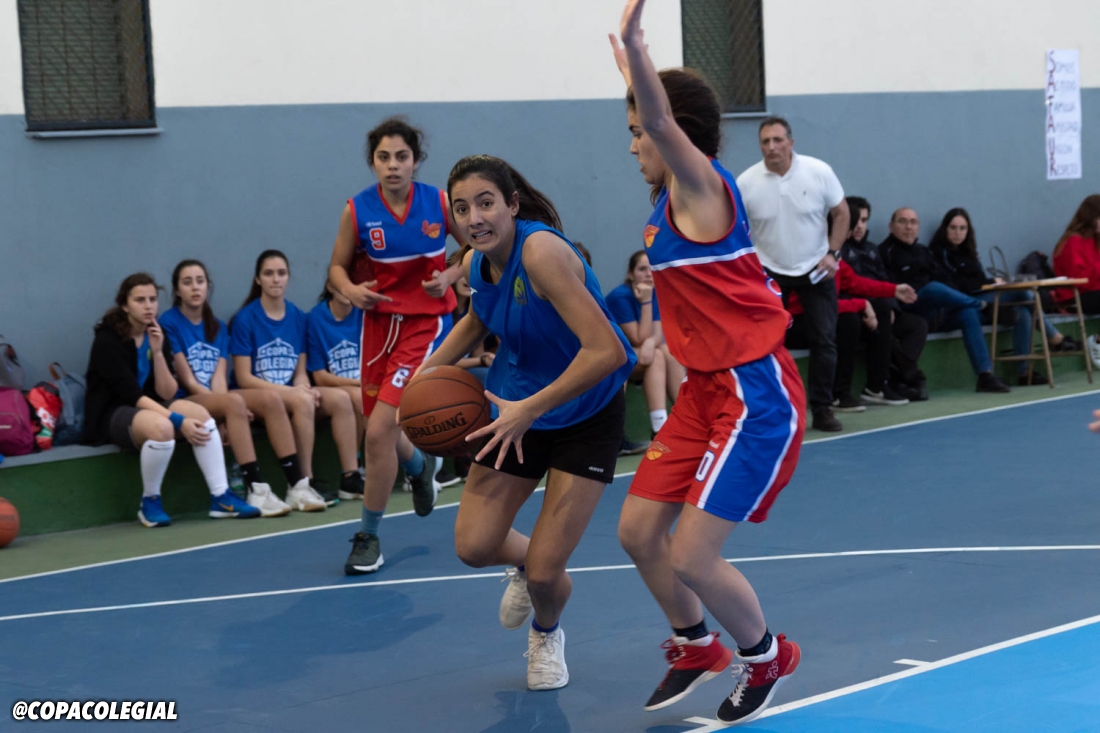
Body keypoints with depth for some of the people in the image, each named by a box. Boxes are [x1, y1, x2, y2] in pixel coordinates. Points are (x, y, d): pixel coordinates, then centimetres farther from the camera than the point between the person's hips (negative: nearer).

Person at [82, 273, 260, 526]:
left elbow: (167, 394, -1)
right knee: (161, 426, -37)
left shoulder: (157, 335, 6)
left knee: (199, 412, -22)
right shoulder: (108, 340, -14)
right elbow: (131, 394, -22)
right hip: (111, 415, -6)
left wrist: (158, 352, -14)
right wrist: (178, 421, -28)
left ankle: (221, 498, -20)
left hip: (149, 408, 7)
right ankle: (149, 503, -16)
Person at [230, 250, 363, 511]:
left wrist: (304, 387, -14)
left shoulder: (298, 317, 8)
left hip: (292, 393, 5)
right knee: (302, 400, -34)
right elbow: (244, 378, -10)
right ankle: (303, 485, -32)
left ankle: (351, 478, -19)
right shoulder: (245, 319, -6)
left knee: (340, 398, -20)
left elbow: (300, 372, 11)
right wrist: (297, 391, -18)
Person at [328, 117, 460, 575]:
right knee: (383, 431, 15)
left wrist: (450, 275, -13)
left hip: (425, 323, -3)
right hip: (378, 323, 3)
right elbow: (338, 266, 5)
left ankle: (368, 536, 1)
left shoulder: (439, 203, -8)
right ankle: (421, 467, 53)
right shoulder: (357, 210, -6)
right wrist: (350, 290, -17)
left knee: (379, 430, -15)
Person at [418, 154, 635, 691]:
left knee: (544, 572, -7)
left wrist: (529, 410, -34)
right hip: (516, 405, 6)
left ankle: (547, 633, 31)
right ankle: (525, 563, 36)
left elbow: (606, 351, -37)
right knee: (474, 547, -2)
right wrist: (427, 372, 5)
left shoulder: (541, 250, -31)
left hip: (585, 414, -6)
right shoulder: (475, 262, -6)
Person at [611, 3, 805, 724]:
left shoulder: (702, 186, -13)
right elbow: (657, 115, 34)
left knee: (691, 556, -9)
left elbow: (665, 123, -34)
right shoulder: (674, 196, 11)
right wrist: (633, 69, 44)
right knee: (638, 531, 10)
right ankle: (695, 648, 33)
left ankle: (765, 656, 18)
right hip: (707, 391, 10)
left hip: (756, 397, -9)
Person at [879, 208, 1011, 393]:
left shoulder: (922, 252, 23)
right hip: (907, 311, -7)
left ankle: (985, 374, -22)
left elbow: (941, 279, 17)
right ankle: (979, 304, -13)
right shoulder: (886, 252, -1)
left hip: (932, 312, 7)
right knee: (934, 289, -34)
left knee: (967, 313, -18)